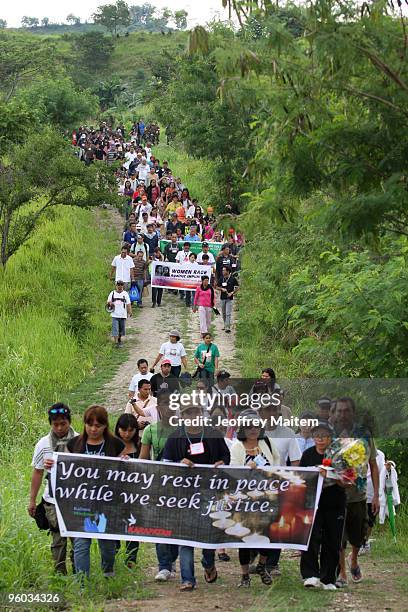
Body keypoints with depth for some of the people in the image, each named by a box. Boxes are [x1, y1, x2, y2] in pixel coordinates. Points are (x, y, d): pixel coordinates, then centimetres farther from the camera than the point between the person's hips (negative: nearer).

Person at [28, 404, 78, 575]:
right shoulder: (43, 444, -1)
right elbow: (37, 473, 8)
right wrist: (32, 500, 10)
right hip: (53, 501, 2)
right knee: (58, 539, 8)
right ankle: (60, 574, 17)